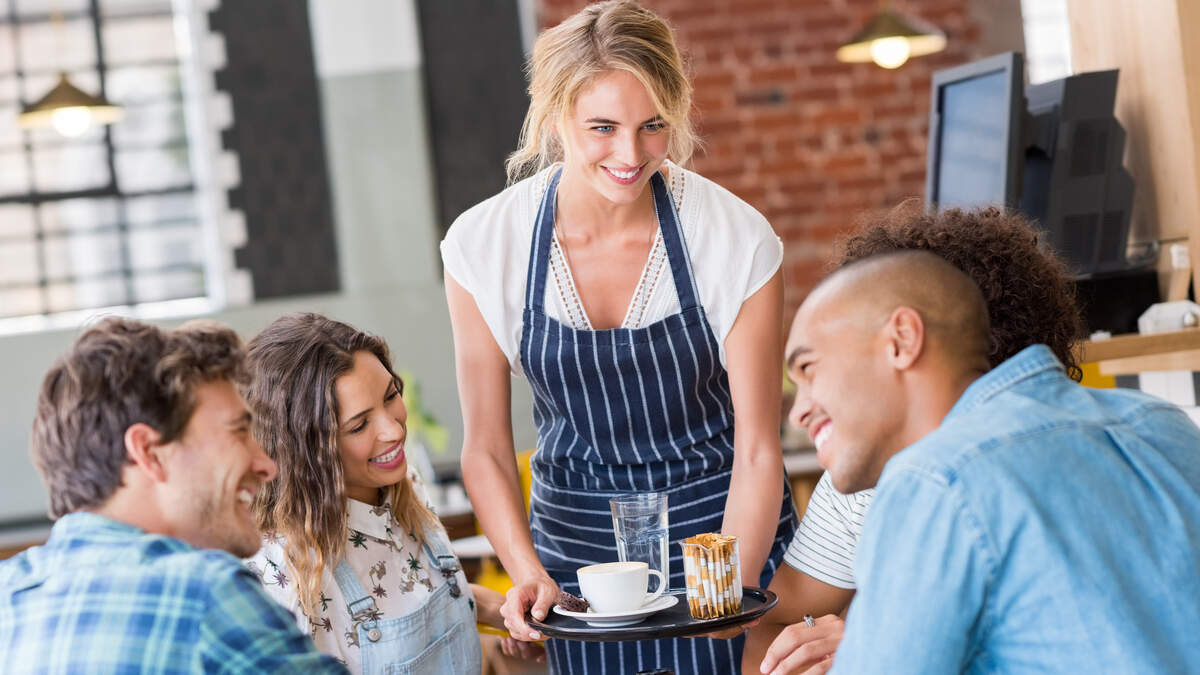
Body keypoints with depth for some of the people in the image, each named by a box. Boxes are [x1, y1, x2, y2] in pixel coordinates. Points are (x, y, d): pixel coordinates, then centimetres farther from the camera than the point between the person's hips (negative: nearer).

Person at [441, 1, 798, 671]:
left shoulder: (737, 240, -17)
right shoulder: (485, 244, -13)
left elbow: (758, 448, -12)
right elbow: (487, 447, -6)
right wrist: (528, 572, -20)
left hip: (722, 526, -1)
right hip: (577, 539, 1)